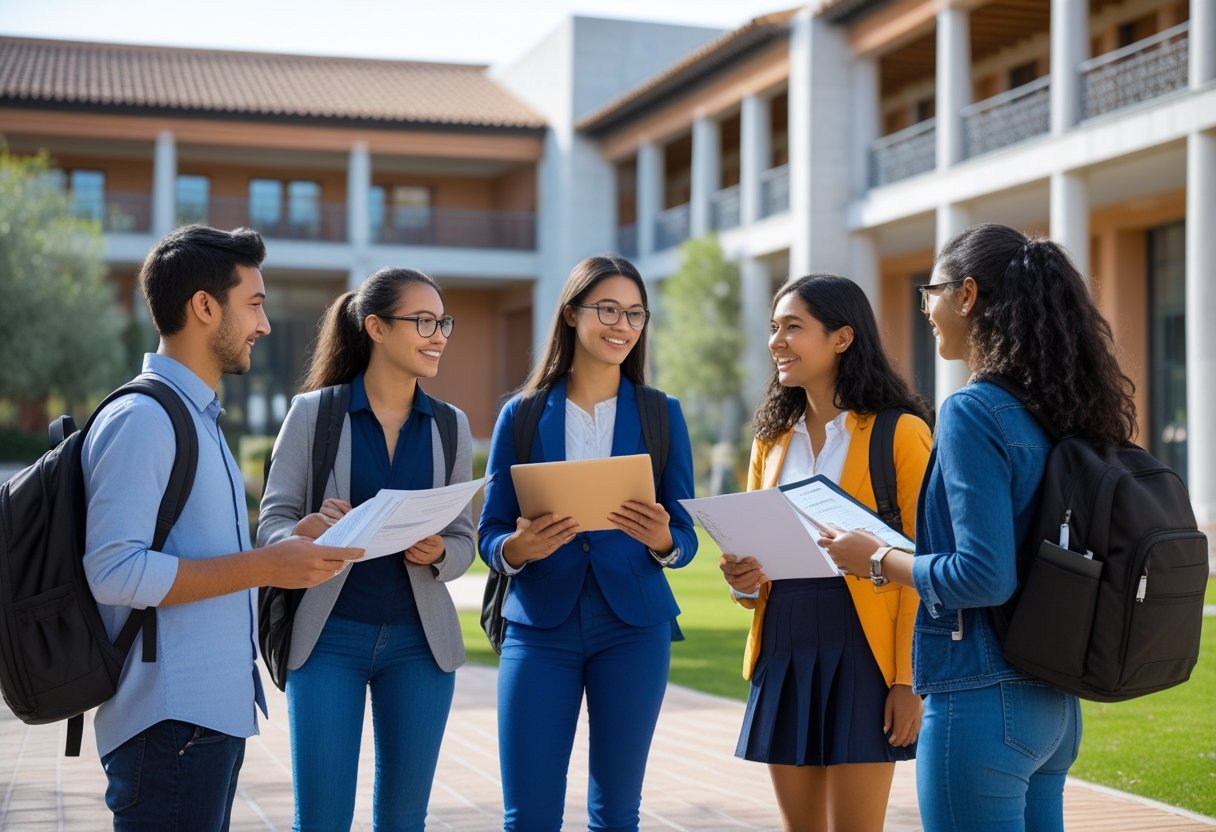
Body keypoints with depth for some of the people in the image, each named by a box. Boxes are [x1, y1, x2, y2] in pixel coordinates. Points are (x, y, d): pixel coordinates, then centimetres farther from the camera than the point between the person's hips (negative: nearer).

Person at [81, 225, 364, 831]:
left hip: (213, 711, 10)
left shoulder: (197, 416, 18)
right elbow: (113, 571, -22)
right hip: (171, 723, -10)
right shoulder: (141, 418, -13)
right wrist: (261, 567, -21)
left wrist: (296, 541, 11)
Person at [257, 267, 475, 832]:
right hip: (328, 635, -3)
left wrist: (437, 554, -14)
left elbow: (463, 539, 8)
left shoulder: (450, 425, 7)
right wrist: (304, 532, -24)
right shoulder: (314, 412, -2)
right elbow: (271, 521, -2)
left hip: (420, 639, 3)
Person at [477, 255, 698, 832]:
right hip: (540, 626, -1)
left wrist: (661, 540, -20)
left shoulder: (661, 414, 4)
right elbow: (490, 533, 2)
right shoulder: (523, 413, 3)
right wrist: (517, 549, -20)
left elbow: (685, 537, 2)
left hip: (633, 627, 1)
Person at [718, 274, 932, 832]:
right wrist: (741, 580, -3)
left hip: (860, 652, -6)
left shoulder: (900, 433, -5)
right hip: (783, 651, 6)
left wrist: (910, 681, -14)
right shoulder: (772, 438, 14)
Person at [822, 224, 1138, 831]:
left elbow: (984, 575, -22)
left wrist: (877, 559, -8)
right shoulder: (1055, 412, 8)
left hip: (982, 700, -8)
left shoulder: (973, 412, -16)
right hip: (1054, 703, 8)